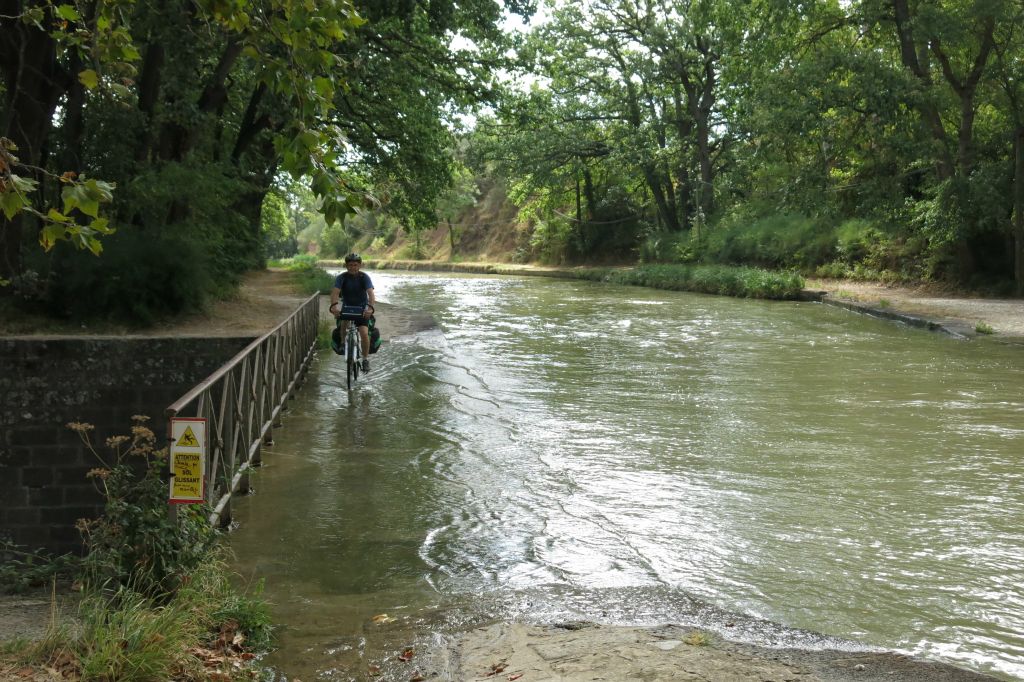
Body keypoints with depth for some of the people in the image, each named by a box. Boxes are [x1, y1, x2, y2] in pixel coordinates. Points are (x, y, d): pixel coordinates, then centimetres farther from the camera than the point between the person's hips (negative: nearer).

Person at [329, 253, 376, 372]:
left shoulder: (364, 277, -17)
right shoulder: (341, 278, -15)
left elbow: (370, 293, -31)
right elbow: (335, 292, -30)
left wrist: (370, 307, -50)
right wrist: (334, 306, -51)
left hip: (362, 308, -1)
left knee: (364, 333, -18)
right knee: (343, 323, -30)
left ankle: (366, 359, -2)